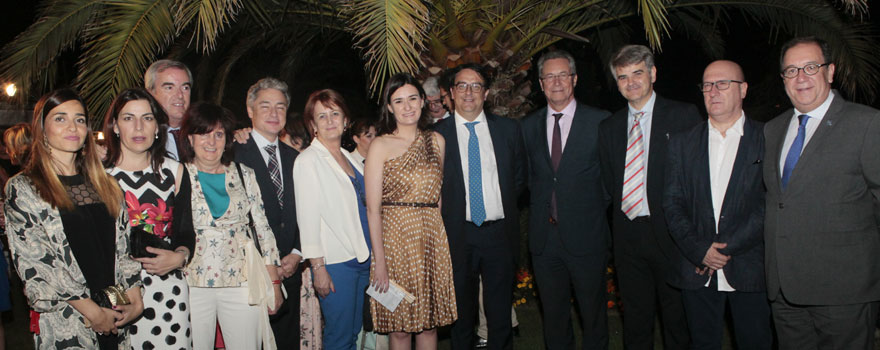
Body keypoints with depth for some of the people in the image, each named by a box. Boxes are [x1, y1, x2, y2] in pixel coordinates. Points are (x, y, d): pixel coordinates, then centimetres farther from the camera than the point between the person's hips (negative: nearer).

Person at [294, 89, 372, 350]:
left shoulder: (349, 158, 13)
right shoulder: (308, 160, -7)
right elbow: (307, 218, -12)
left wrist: (369, 254, 14)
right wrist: (318, 267, -15)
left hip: (361, 258, 7)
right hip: (334, 262, -7)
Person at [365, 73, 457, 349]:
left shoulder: (436, 141, 9)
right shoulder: (381, 145, -4)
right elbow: (373, 209, -8)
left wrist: (441, 238, 4)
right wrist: (380, 261, -13)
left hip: (433, 237, 4)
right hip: (396, 237, -3)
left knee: (430, 322, 10)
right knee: (400, 326, 5)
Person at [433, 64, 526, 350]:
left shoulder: (508, 129, 5)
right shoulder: (436, 135, -1)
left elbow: (520, 177, 13)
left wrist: (504, 205, 6)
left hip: (499, 232, 1)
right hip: (458, 236, -1)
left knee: (501, 313, 11)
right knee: (462, 315, 12)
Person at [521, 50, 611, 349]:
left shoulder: (600, 121, -3)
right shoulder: (529, 125, 7)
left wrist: (595, 211, -2)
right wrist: (540, 210, 6)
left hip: (586, 236, -3)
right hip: (544, 236, 3)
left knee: (593, 312, 10)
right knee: (553, 313, 15)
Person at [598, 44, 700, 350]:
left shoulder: (684, 116, -2)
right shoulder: (608, 127, 11)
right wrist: (619, 215, 2)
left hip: (671, 233, -3)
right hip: (627, 235, 4)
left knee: (677, 318, 8)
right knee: (635, 319, 14)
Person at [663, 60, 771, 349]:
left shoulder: (768, 139, 1)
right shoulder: (682, 142, 9)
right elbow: (672, 203, 4)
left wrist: (726, 249, -12)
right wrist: (700, 250, -9)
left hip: (749, 270, -2)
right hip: (697, 272, 2)